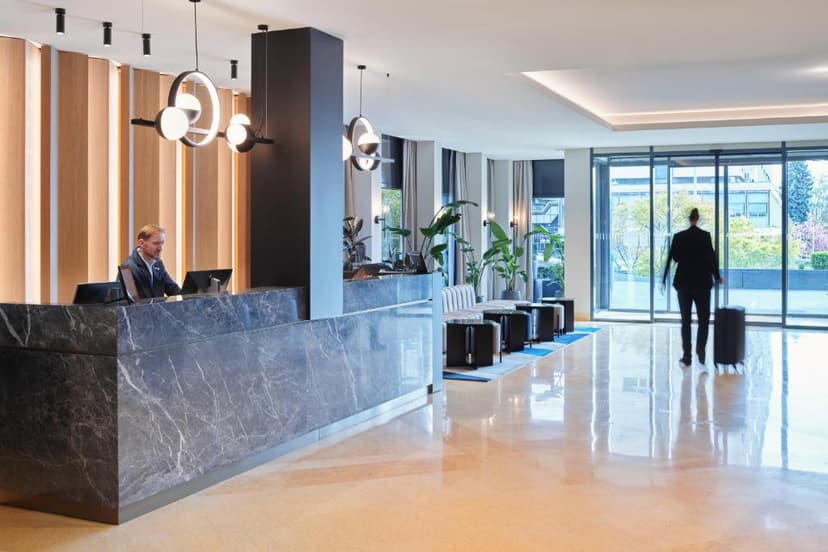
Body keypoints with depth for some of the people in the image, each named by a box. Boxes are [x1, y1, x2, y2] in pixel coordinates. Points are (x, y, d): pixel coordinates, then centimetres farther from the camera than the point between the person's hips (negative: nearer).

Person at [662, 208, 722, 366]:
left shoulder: (678, 237, -3)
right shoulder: (705, 236, -7)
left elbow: (673, 258, 0)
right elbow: (711, 258, -7)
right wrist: (716, 276, 5)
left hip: (684, 282, 1)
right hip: (702, 282, -1)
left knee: (686, 320, 9)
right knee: (704, 318, 8)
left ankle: (687, 356, 9)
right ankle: (700, 348, -13)